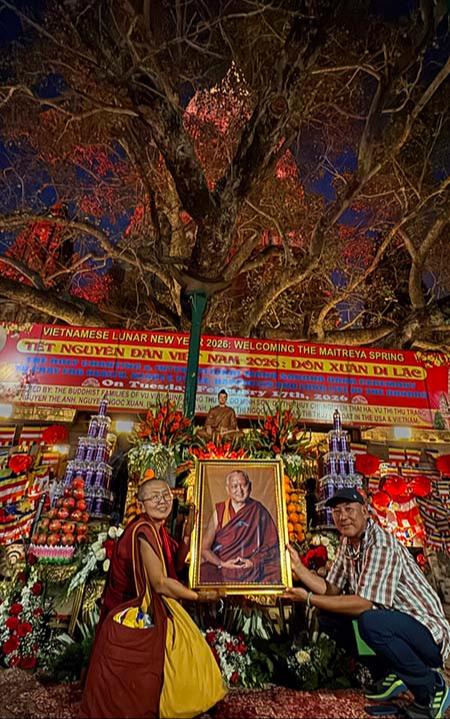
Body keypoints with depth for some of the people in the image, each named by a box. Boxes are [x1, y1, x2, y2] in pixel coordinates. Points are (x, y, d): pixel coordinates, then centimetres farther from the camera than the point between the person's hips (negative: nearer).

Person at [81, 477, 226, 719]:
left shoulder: (157, 529, 0)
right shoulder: (143, 531, -29)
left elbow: (175, 564, 5)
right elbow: (160, 583, -27)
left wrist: (187, 535, -10)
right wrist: (199, 596, -15)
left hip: (151, 609, 10)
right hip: (134, 613, -10)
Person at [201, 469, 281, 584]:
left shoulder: (258, 512, 2)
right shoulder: (219, 512, 2)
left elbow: (270, 546, 3)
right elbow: (204, 549, 2)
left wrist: (253, 562, -12)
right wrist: (222, 564, -13)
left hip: (250, 570, -1)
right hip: (220, 569, 2)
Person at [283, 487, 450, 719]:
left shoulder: (381, 545, -24)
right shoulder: (347, 544, 4)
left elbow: (364, 604, -29)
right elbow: (330, 589, 5)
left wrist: (309, 599, -25)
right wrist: (297, 566, -7)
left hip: (428, 633, -9)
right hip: (394, 622, 9)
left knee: (370, 622, -34)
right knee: (329, 614, 3)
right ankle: (397, 673, 16)